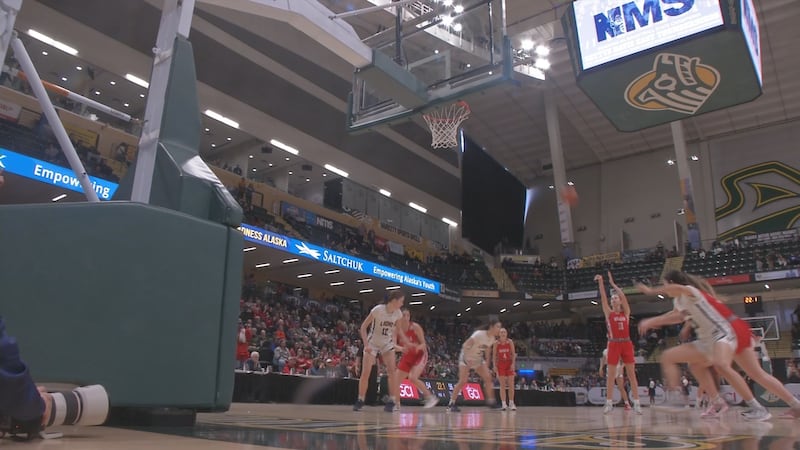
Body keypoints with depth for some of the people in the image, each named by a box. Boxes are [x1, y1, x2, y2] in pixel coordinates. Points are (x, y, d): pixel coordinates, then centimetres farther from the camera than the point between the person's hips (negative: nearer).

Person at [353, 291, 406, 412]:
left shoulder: (398, 314, -10)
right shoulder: (377, 310, -25)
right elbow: (363, 327, -17)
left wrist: (395, 343, 0)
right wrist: (366, 345, -22)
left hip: (387, 344, 4)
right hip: (372, 344, -3)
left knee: (392, 371, -11)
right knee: (365, 373, -6)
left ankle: (392, 401, -4)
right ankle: (360, 400, 9)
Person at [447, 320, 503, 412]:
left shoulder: (492, 338, -5)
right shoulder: (479, 334, -28)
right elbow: (465, 345, -27)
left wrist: (487, 364, 8)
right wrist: (467, 359, -34)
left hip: (478, 359, 7)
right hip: (467, 357, -7)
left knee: (488, 377, -2)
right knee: (463, 381, -14)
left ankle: (491, 402, 7)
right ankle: (451, 404, -7)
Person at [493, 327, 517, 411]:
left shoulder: (510, 342, -2)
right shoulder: (496, 343, -2)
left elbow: (513, 353, -2)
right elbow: (494, 355, 1)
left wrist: (513, 364, -12)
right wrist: (494, 365, -6)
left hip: (510, 364, 1)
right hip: (500, 364, -1)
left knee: (511, 384, -1)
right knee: (502, 385, -2)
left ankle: (511, 403, 9)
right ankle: (504, 404, 1)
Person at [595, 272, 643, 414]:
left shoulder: (626, 312, 8)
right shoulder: (608, 313, 7)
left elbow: (623, 296, -3)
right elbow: (603, 297, -4)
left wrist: (612, 283, -4)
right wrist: (600, 282, -14)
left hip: (626, 344, 1)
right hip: (614, 345, 0)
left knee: (631, 374, 1)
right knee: (611, 374, 0)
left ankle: (636, 403, 5)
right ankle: (609, 403, 5)